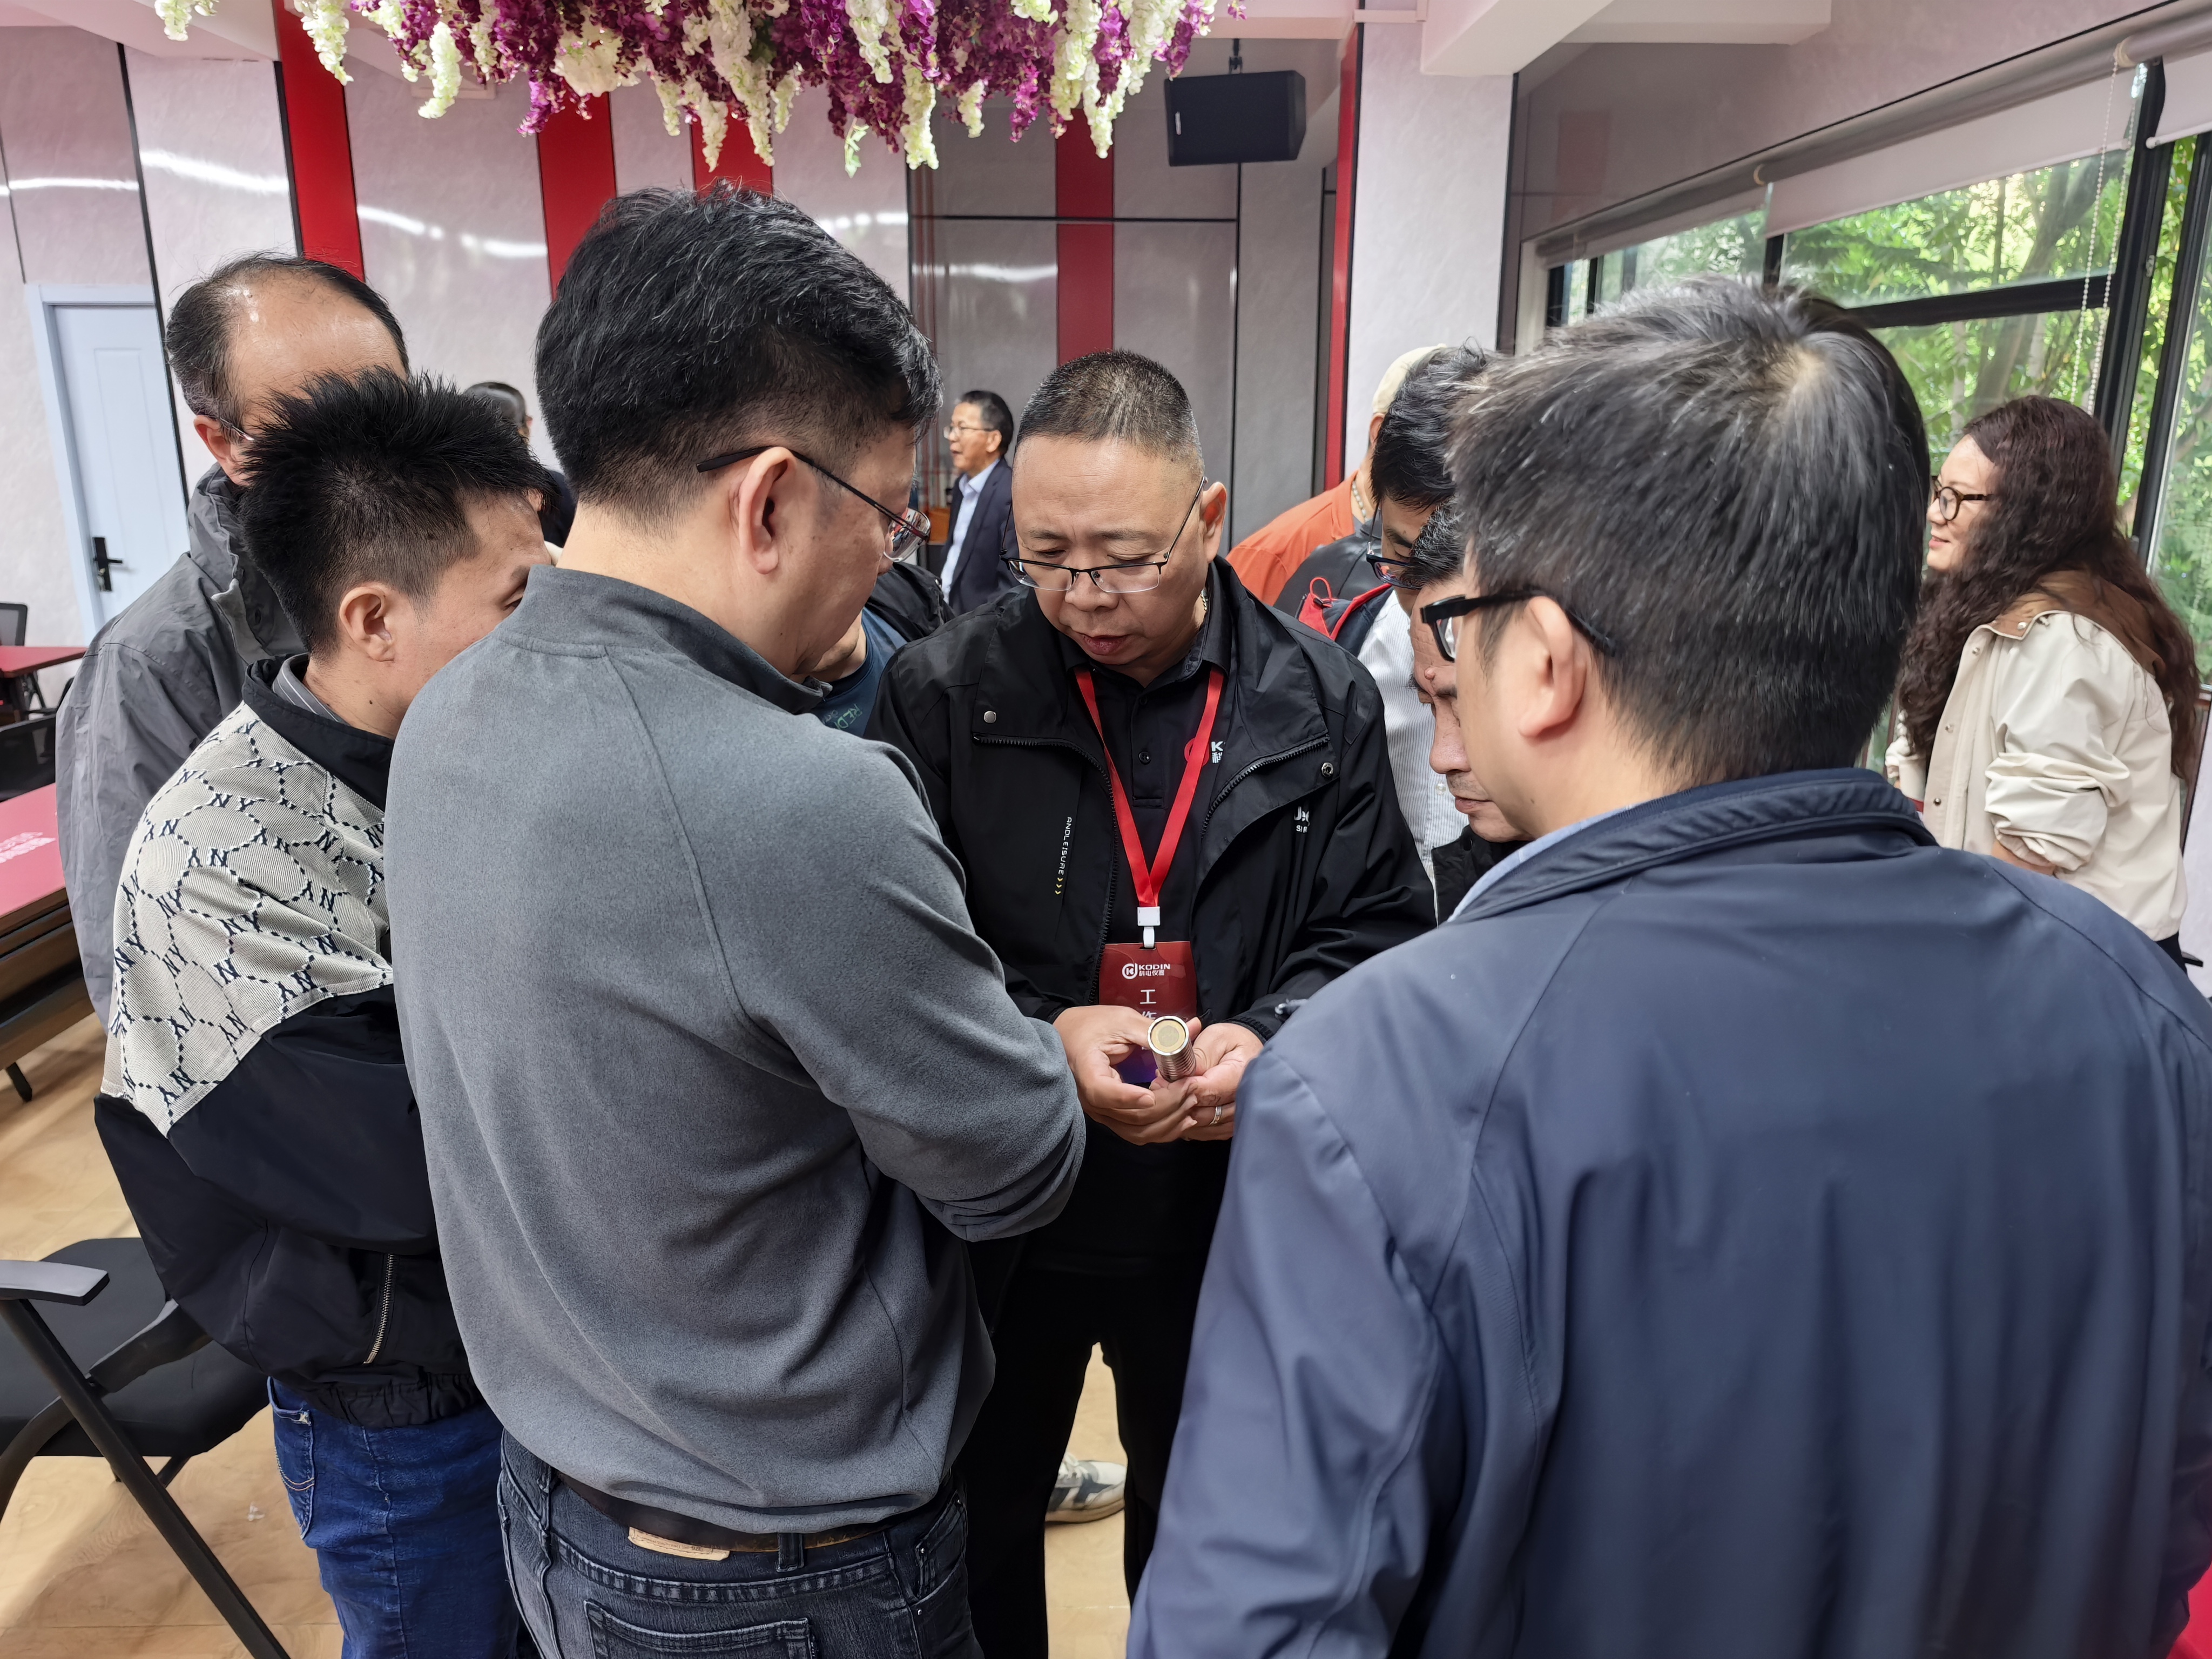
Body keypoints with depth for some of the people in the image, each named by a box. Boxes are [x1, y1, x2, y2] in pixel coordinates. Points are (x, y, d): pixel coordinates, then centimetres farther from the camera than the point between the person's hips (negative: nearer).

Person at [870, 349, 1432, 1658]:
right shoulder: (945, 694, -9)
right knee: (979, 1536, 23)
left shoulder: (1324, 703, -5)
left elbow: (1380, 927, -2)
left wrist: (1272, 1035, -21)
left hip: (1233, 1221, 1)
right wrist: (1042, 1038, -24)